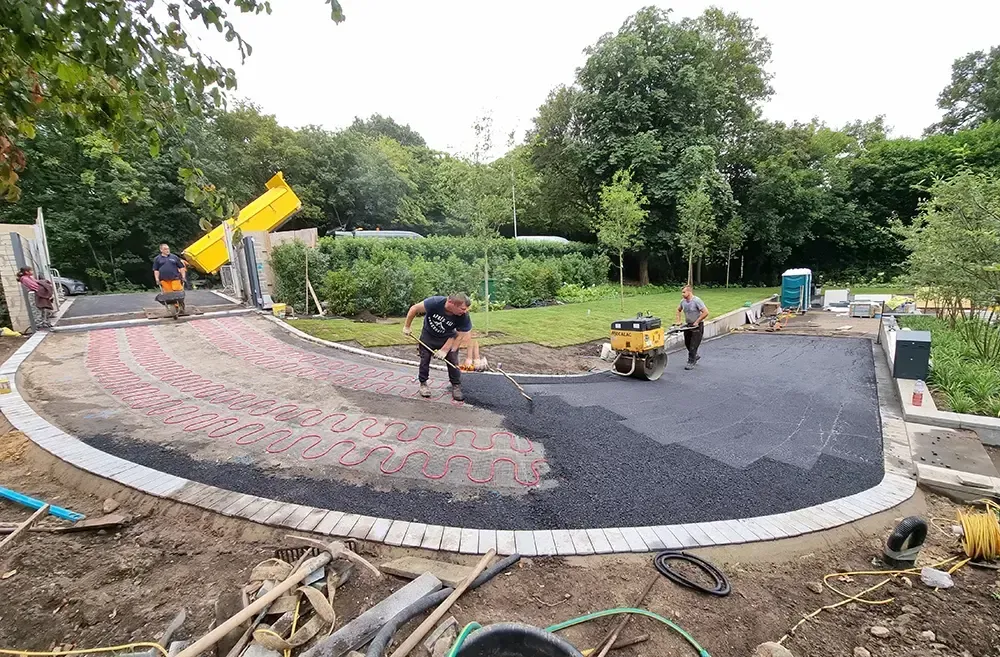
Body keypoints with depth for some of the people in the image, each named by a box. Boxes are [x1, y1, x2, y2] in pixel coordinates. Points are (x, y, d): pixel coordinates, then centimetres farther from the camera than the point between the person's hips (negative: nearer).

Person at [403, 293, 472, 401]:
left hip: (448, 337, 0)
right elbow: (414, 308, -21)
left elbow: (460, 336, -23)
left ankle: (456, 386, 8)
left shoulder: (464, 317, -32)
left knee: (453, 360, -8)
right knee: (425, 359, 3)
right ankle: (423, 383, 22)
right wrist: (407, 327, -11)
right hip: (428, 334, 0)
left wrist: (445, 350, -26)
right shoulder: (435, 303, -36)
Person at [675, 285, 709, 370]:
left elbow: (705, 312, -23)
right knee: (687, 343, 15)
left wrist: (697, 322, -18)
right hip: (687, 325, 7)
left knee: (693, 345, -5)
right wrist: (678, 321, 10)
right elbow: (678, 310, 20)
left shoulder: (697, 301, -20)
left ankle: (691, 362, 3)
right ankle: (695, 356, 39)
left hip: (697, 326, -7)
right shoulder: (683, 301, 0)